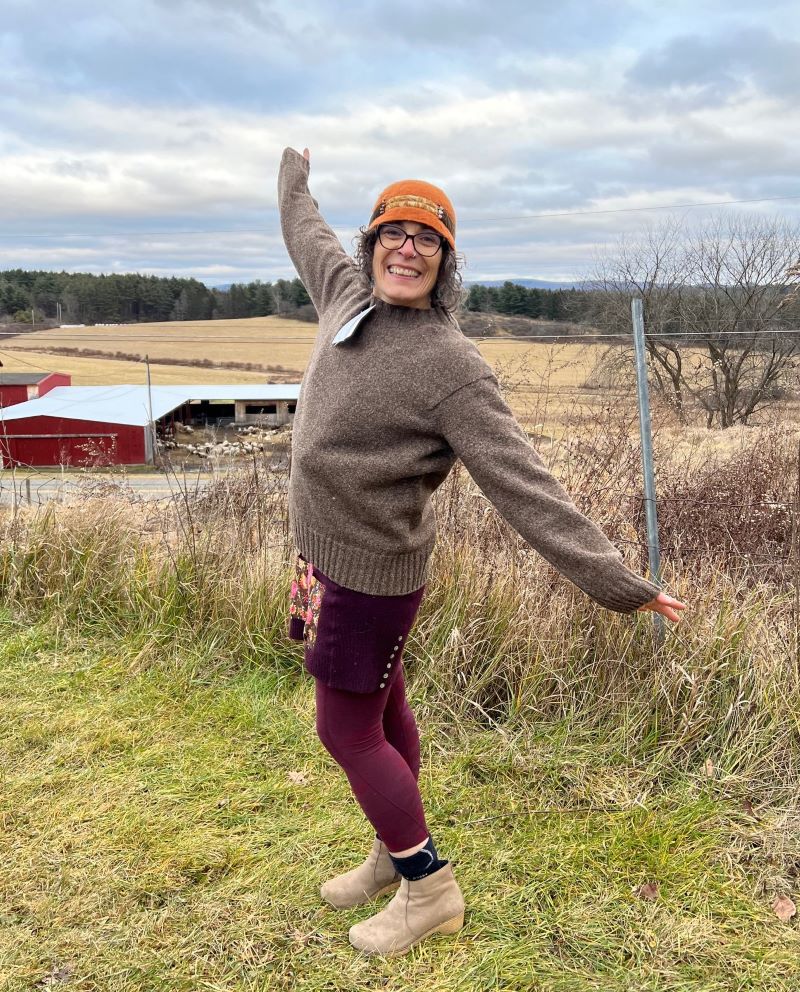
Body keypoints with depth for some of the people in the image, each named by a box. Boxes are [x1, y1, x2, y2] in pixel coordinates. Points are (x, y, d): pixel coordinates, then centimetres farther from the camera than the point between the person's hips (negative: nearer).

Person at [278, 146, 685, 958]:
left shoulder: (449, 367, -23)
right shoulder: (349, 294, -1)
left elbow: (522, 485, -27)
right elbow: (308, 238, 23)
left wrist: (612, 580, -32)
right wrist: (294, 181, 42)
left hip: (368, 570, -8)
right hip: (331, 552, 8)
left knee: (348, 733, 3)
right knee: (383, 714, 20)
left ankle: (429, 890, 22)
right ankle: (393, 856, 39)